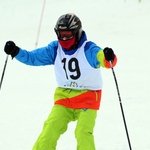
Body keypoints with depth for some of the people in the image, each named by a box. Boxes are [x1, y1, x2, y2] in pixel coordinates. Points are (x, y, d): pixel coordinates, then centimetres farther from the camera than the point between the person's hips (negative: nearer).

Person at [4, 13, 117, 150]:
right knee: (51, 128, -11)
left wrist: (109, 58, -55)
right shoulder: (55, 49, 0)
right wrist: (16, 52, -13)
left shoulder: (88, 49, -15)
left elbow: (102, 58, -31)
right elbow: (33, 57, 4)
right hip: (64, 97, 4)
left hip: (87, 97, -4)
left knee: (83, 133, -19)